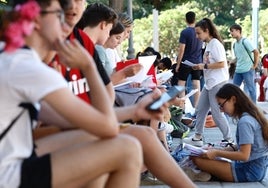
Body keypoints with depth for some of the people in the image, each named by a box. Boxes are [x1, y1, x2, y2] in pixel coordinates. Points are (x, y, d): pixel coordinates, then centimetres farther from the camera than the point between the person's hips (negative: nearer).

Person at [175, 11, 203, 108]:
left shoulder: (184, 32, -13)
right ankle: (196, 107, 9)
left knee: (181, 84, 3)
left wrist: (178, 64, -8)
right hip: (198, 62, 5)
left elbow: (181, 50, -14)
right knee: (196, 85, 6)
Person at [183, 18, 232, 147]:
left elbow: (221, 64, -19)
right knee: (200, 110, 12)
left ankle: (228, 140, 7)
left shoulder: (215, 44, -13)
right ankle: (198, 137, 21)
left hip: (217, 83, -9)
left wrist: (204, 66, -17)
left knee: (216, 113, -4)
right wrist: (200, 67, 4)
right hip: (209, 83, 9)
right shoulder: (208, 45, 13)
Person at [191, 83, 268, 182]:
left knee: (198, 159, -18)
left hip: (250, 171, -10)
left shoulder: (244, 121, -19)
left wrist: (217, 153, -13)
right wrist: (220, 151, 6)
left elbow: (244, 155, -22)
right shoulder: (251, 115, 10)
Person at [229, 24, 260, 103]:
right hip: (238, 70, 8)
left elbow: (256, 52, -13)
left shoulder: (245, 41, -12)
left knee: (251, 89, 0)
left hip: (247, 70, -8)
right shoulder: (235, 44, 12)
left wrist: (255, 65, -10)